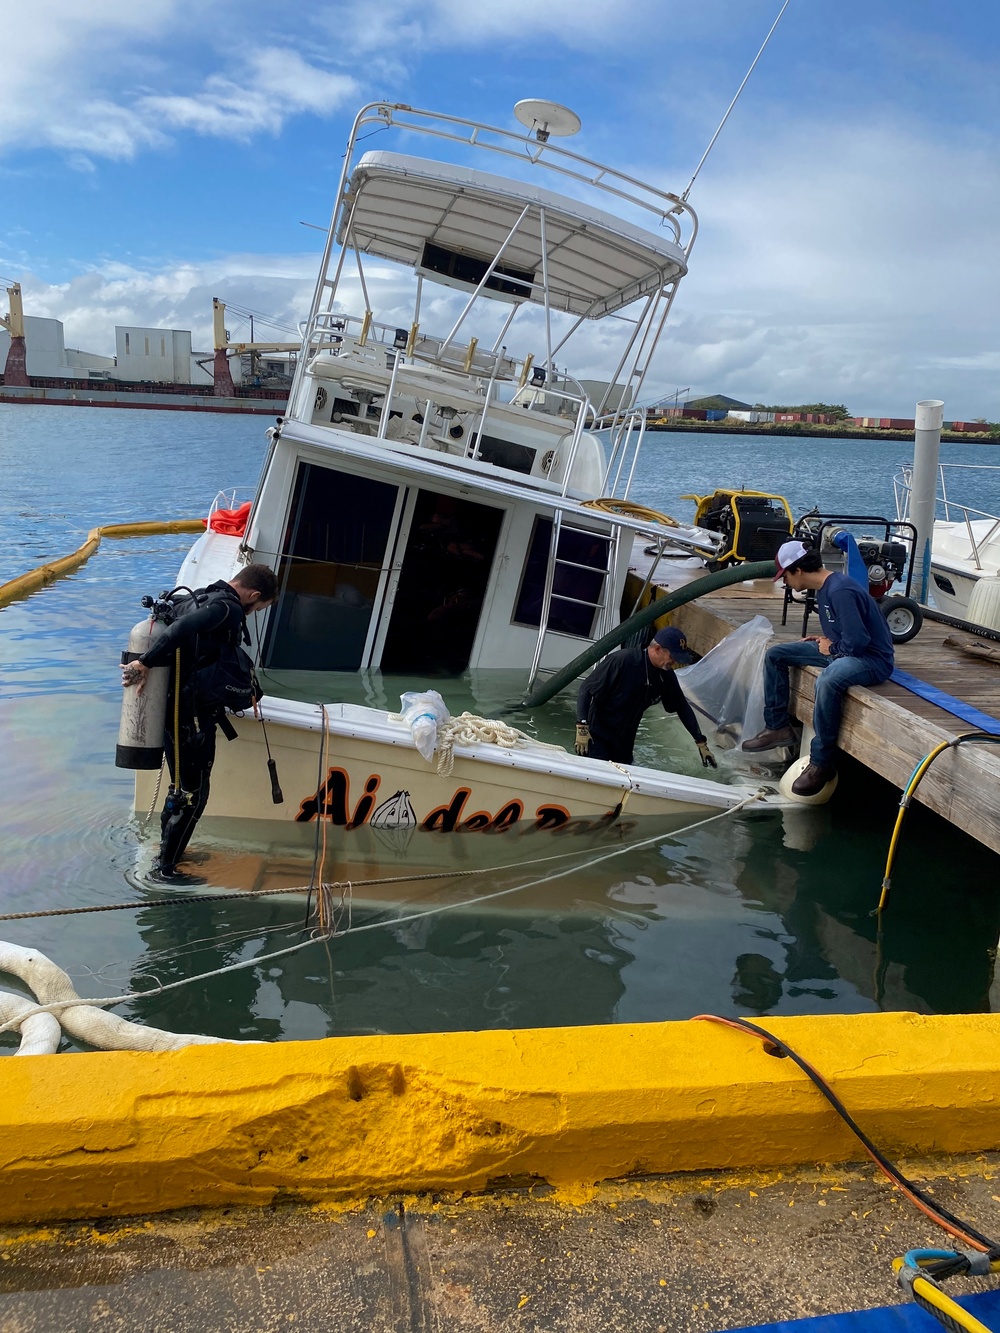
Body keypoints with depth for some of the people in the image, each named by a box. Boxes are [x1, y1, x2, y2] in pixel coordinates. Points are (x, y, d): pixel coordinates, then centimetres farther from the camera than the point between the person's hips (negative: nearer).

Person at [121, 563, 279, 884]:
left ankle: (167, 850, 37)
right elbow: (181, 629, -30)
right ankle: (165, 869, 5)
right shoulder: (228, 607, -16)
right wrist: (146, 664, -29)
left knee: (181, 785, 23)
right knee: (194, 793, -1)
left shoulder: (200, 597, 14)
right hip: (194, 716, -10)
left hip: (173, 710, 10)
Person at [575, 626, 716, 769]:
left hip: (625, 741, 6)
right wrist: (582, 726, -24)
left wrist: (701, 742, 9)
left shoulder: (666, 675, -4)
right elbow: (586, 689, -18)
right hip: (597, 736, -6)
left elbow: (682, 707, 10)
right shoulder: (622, 660, -22)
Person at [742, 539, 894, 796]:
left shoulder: (840, 591, -24)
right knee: (775, 655, 8)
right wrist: (823, 640, 4)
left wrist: (831, 648, -11)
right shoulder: (824, 587, 7)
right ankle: (778, 727, 9)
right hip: (842, 651, 11)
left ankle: (822, 763, -28)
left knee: (827, 682, -41)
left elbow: (857, 640, -29)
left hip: (872, 659, -10)